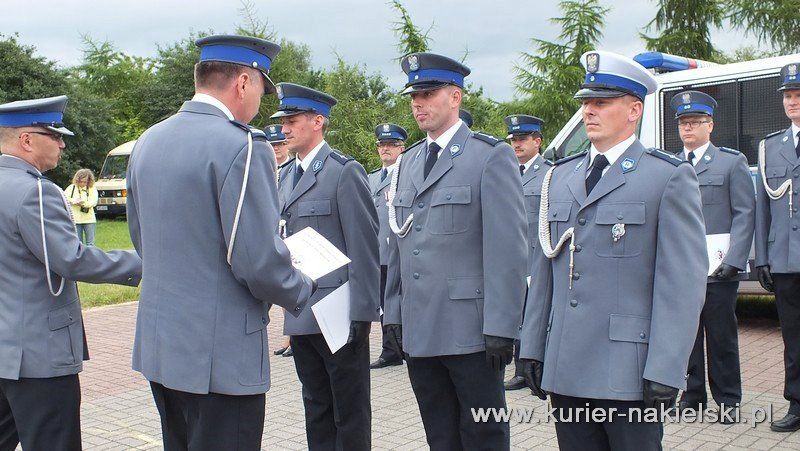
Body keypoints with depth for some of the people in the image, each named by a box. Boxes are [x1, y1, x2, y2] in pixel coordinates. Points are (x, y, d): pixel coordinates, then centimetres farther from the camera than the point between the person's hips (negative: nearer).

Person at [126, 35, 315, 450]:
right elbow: (259, 260, -20)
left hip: (157, 345, 8)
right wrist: (302, 292, -1)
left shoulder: (147, 142, 8)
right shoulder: (242, 146, -17)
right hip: (220, 356, -8)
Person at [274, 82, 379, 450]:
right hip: (299, 315, 7)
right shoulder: (286, 174, 13)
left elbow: (364, 244, -13)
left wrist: (361, 313, -17)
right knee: (316, 408, 17)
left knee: (350, 412, 6)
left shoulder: (345, 172, -10)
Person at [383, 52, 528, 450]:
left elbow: (508, 248, -12)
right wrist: (394, 312, 13)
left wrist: (501, 327, -16)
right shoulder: (407, 163, 15)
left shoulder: (491, 156, -6)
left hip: (470, 329, -6)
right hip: (417, 330, 6)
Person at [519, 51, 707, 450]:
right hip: (564, 369, 5)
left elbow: (684, 282, -8)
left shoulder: (670, 177, -3)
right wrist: (532, 348, 11)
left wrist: (665, 371, -13)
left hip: (628, 373, -5)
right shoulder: (559, 177, 14)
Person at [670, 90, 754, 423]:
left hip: (717, 270, -3)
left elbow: (745, 213, -2)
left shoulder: (732, 161, 3)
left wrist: (733, 260, -12)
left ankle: (727, 400, 18)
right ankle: (693, 395, 22)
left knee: (721, 337, 5)